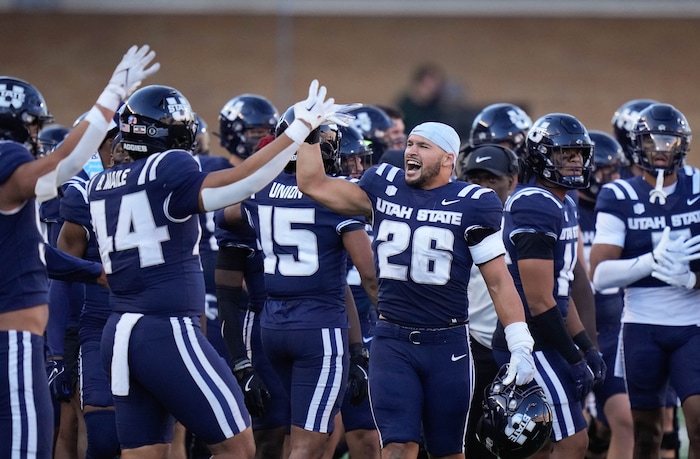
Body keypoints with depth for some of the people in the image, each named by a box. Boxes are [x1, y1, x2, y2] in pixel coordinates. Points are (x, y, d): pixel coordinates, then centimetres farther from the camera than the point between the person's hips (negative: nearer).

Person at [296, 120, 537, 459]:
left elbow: (499, 282, -3)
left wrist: (520, 347, -9)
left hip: (448, 343, -2)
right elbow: (314, 185, 11)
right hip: (392, 342, 2)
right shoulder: (384, 188, 6)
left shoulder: (472, 204, -4)